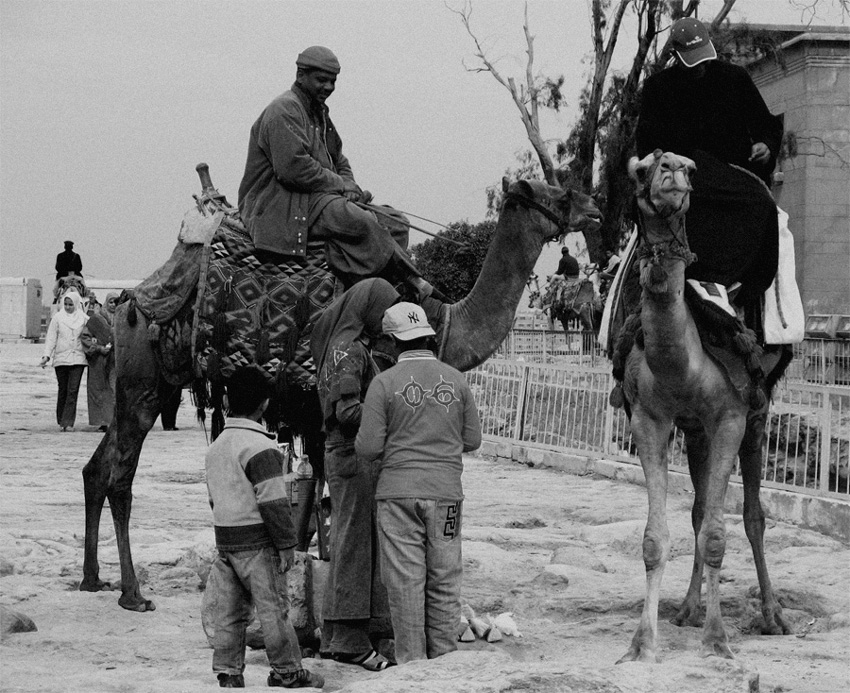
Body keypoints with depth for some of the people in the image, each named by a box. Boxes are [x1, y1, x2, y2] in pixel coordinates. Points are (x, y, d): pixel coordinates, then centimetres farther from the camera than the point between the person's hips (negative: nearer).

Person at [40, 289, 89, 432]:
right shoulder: (57, 317, 4)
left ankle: (68, 422, -9)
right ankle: (61, 420, 18)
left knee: (73, 390, -8)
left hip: (78, 359, 0)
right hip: (61, 358, 0)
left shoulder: (83, 318, 5)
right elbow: (51, 338, 3)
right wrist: (46, 355, -5)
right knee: (63, 390, 5)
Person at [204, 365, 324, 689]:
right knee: (273, 608, 1)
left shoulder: (216, 445, 12)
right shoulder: (260, 446, -15)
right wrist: (287, 543, -12)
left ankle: (227, 673, 12)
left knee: (230, 610, 10)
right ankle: (287, 673, 9)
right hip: (257, 544, -8)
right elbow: (272, 501, -18)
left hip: (224, 540, 8)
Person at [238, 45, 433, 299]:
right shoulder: (283, 111, -10)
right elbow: (293, 168, -22)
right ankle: (412, 283, -24)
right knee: (360, 221, -32)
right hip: (283, 208, -10)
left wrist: (349, 188, 0)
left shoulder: (319, 113, 22)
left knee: (394, 222, -2)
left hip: (318, 200, 10)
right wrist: (343, 186, -14)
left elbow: (339, 162, 25)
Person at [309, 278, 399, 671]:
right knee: (354, 547, -6)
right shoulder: (350, 348, -14)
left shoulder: (345, 343, 16)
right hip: (352, 454, -10)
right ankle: (350, 640, -3)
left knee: (348, 547, 14)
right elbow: (348, 410, -22)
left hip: (345, 453, 10)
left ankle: (334, 636, 20)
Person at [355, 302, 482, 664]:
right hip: (446, 492, 2)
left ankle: (411, 662, 6)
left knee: (405, 582, 3)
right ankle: (445, 658, 14)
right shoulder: (455, 379, 2)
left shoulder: (385, 382, -7)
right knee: (444, 581, 10)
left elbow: (368, 448, -8)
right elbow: (472, 439, 8)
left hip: (398, 492, -2)